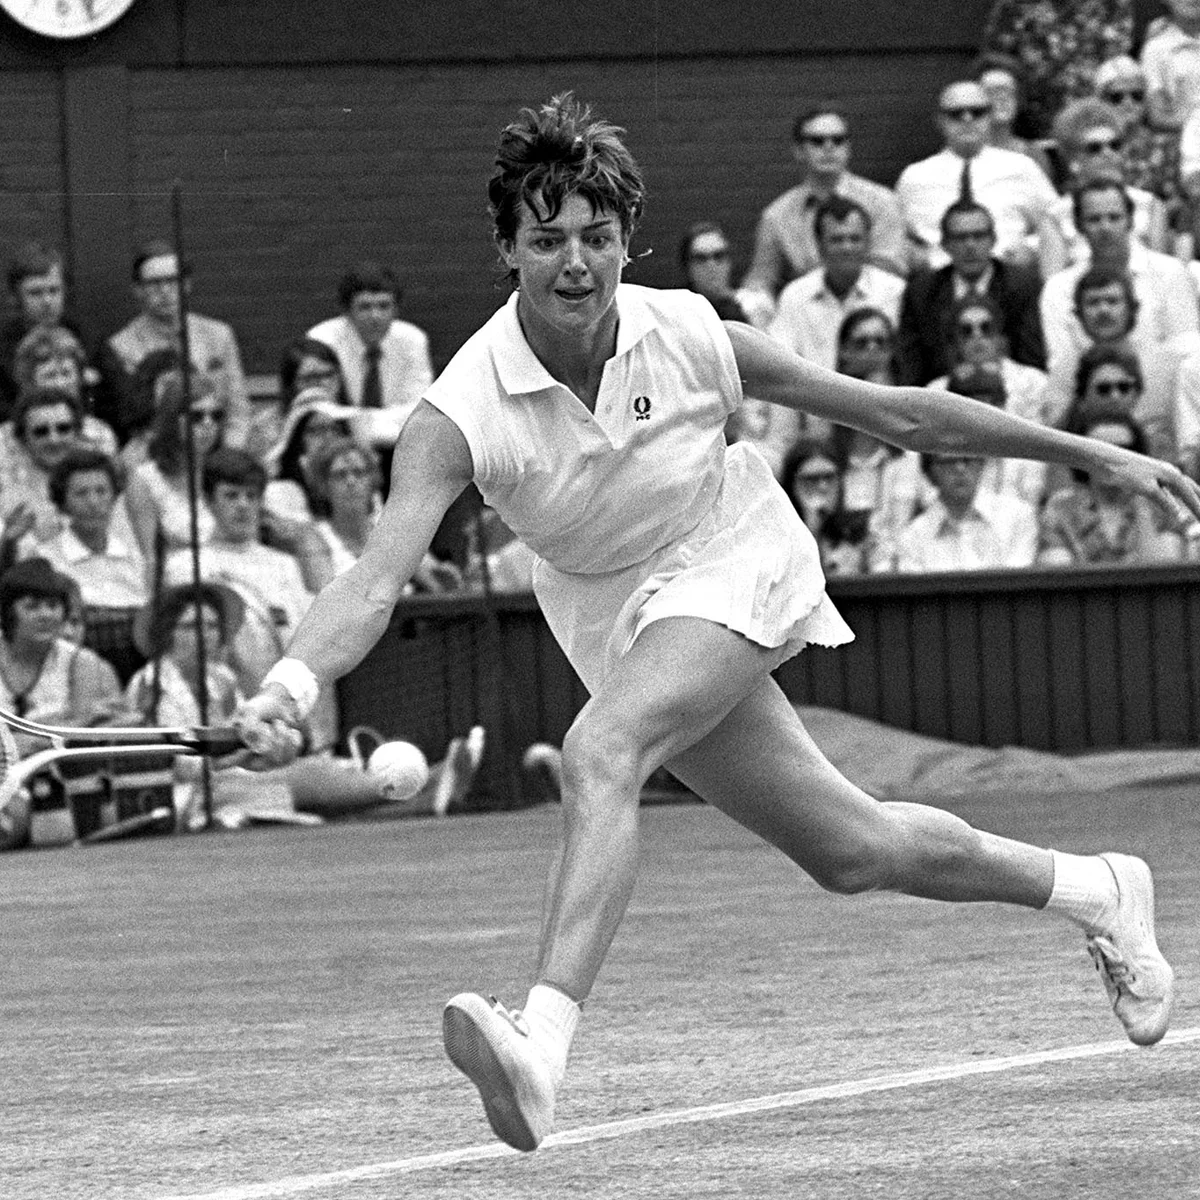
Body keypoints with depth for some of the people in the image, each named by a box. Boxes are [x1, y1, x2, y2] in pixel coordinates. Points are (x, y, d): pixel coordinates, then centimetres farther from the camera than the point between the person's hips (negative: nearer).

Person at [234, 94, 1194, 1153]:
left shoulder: (691, 338, -22)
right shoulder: (462, 411, -24)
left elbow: (891, 412, -9)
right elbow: (379, 576, -34)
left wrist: (1092, 454, -4)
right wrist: (291, 685, -55)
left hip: (737, 562, -3)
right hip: (612, 615, 3)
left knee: (601, 749, -32)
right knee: (851, 850, 9)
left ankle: (545, 1043, -41)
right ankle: (1096, 892, 34)